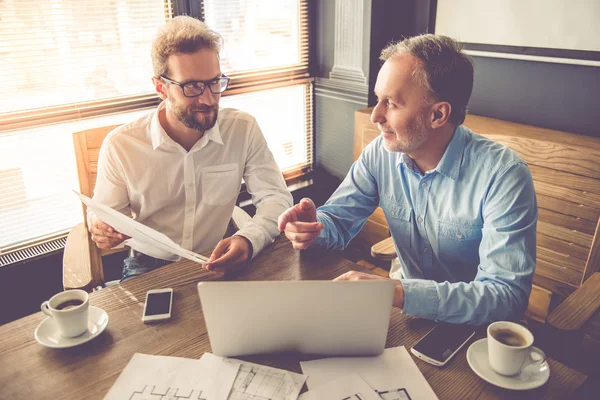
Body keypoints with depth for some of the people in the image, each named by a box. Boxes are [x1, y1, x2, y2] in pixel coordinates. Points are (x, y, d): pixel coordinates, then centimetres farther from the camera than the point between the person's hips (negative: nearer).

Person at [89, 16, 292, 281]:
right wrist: (103, 231, -24)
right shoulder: (120, 145, -12)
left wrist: (249, 240, -33)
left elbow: (275, 197, -12)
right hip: (149, 268, -1)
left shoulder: (243, 129, -12)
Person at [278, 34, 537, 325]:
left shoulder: (503, 176, -23)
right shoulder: (380, 154, -8)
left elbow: (508, 294, -29)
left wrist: (399, 292, -41)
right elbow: (339, 220, 0)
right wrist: (313, 226, -25)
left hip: (471, 325, -4)